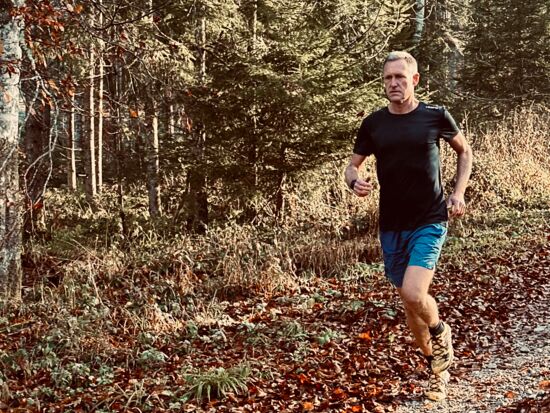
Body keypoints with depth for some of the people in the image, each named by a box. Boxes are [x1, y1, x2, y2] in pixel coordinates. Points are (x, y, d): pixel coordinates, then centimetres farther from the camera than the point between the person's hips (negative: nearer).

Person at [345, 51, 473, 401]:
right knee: (409, 302, 11)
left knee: (414, 294, -22)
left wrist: (459, 193, 0)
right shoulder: (373, 123, 1)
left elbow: (465, 152, 12)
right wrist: (355, 182, -13)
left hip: (430, 221, -4)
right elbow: (353, 166, 11)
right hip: (392, 226, 4)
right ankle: (437, 368, 31)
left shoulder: (436, 116, -4)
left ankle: (440, 331, 12)